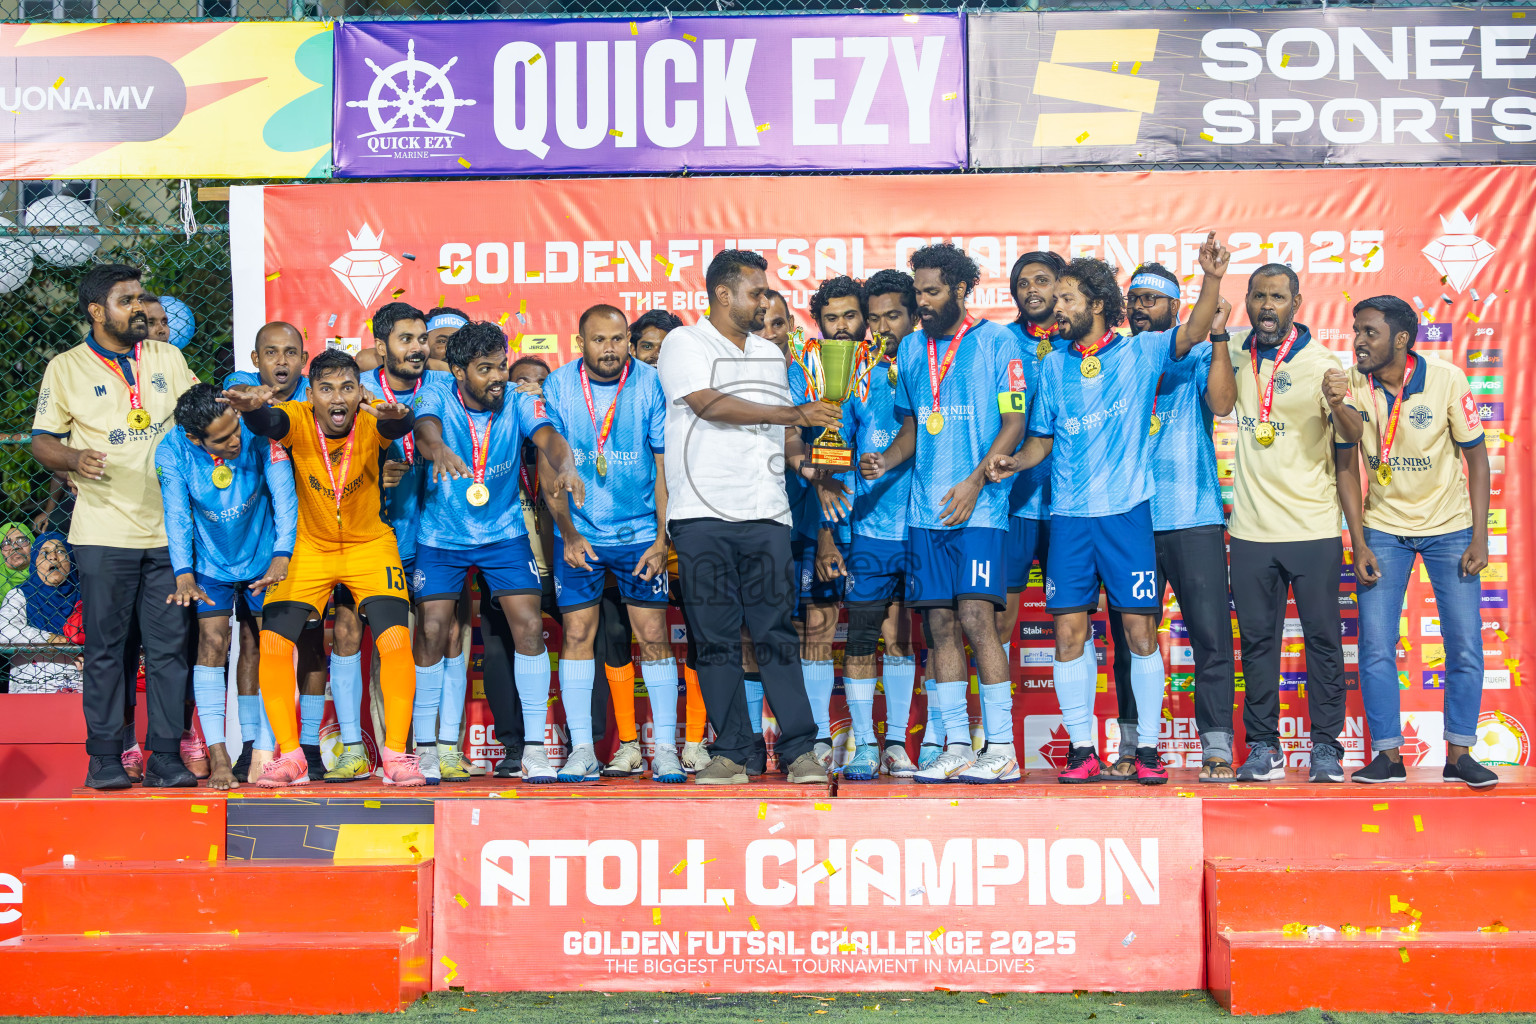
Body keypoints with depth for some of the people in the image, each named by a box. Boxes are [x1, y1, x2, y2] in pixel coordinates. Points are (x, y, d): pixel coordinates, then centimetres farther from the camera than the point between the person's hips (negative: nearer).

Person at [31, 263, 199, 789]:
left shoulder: (168, 357, 14)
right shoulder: (67, 368, 5)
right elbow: (41, 441, 5)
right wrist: (73, 458, -15)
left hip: (169, 527, 3)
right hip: (104, 533, -2)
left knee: (170, 647, 0)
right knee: (106, 649, 1)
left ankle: (166, 757, 6)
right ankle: (105, 759, 9)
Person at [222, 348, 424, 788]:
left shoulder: (371, 420, -22)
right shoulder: (298, 420, -21)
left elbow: (397, 425, -44)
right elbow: (268, 423, -43)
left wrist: (396, 417, -69)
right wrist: (252, 408, -67)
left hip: (370, 544, -1)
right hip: (308, 547, 1)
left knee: (395, 641, -15)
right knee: (273, 643, -9)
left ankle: (395, 752, -2)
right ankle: (290, 755, 4)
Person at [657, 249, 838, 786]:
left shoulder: (771, 354, 22)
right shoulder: (685, 343, 3)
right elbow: (710, 404, -13)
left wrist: (806, 459, 2)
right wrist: (796, 413, -12)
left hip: (766, 514, 4)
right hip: (704, 514, -4)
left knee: (776, 632, -1)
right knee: (716, 636, -1)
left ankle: (800, 749, 0)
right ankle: (730, 752, 6)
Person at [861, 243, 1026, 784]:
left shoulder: (996, 342, 0)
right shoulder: (912, 349, 16)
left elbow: (1013, 422, -4)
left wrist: (976, 481, -15)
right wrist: (886, 460, 1)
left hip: (979, 508, -5)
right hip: (926, 509, 5)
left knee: (976, 618, -13)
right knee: (940, 623, 4)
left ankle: (1002, 749, -6)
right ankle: (957, 748, 10)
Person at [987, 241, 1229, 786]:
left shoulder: (1142, 352, 3)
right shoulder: (1054, 367, 12)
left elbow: (1193, 332, -12)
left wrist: (1212, 277, -28)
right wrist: (1014, 461, -4)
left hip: (1127, 511, -3)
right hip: (1069, 516, 3)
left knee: (1140, 630, -1)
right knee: (1069, 632, 0)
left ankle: (1148, 749, 9)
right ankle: (1081, 749, 9)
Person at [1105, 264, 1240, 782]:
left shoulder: (1198, 358, 8)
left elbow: (1222, 402, -9)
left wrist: (1218, 335, -13)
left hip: (1194, 518, -2)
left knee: (1211, 633, -5)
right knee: (1130, 636, 4)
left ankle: (1216, 747, 0)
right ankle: (1132, 745, 12)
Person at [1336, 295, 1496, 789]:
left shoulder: (1447, 380, -15)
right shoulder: (1350, 386, -10)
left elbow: (1476, 456, -7)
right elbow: (1348, 467, -1)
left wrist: (1479, 537, -10)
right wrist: (1359, 544, -6)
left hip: (1449, 527, -1)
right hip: (1383, 530, 1)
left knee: (1465, 646, -2)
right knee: (1375, 647, -4)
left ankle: (1459, 754, 11)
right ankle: (1388, 755, 7)